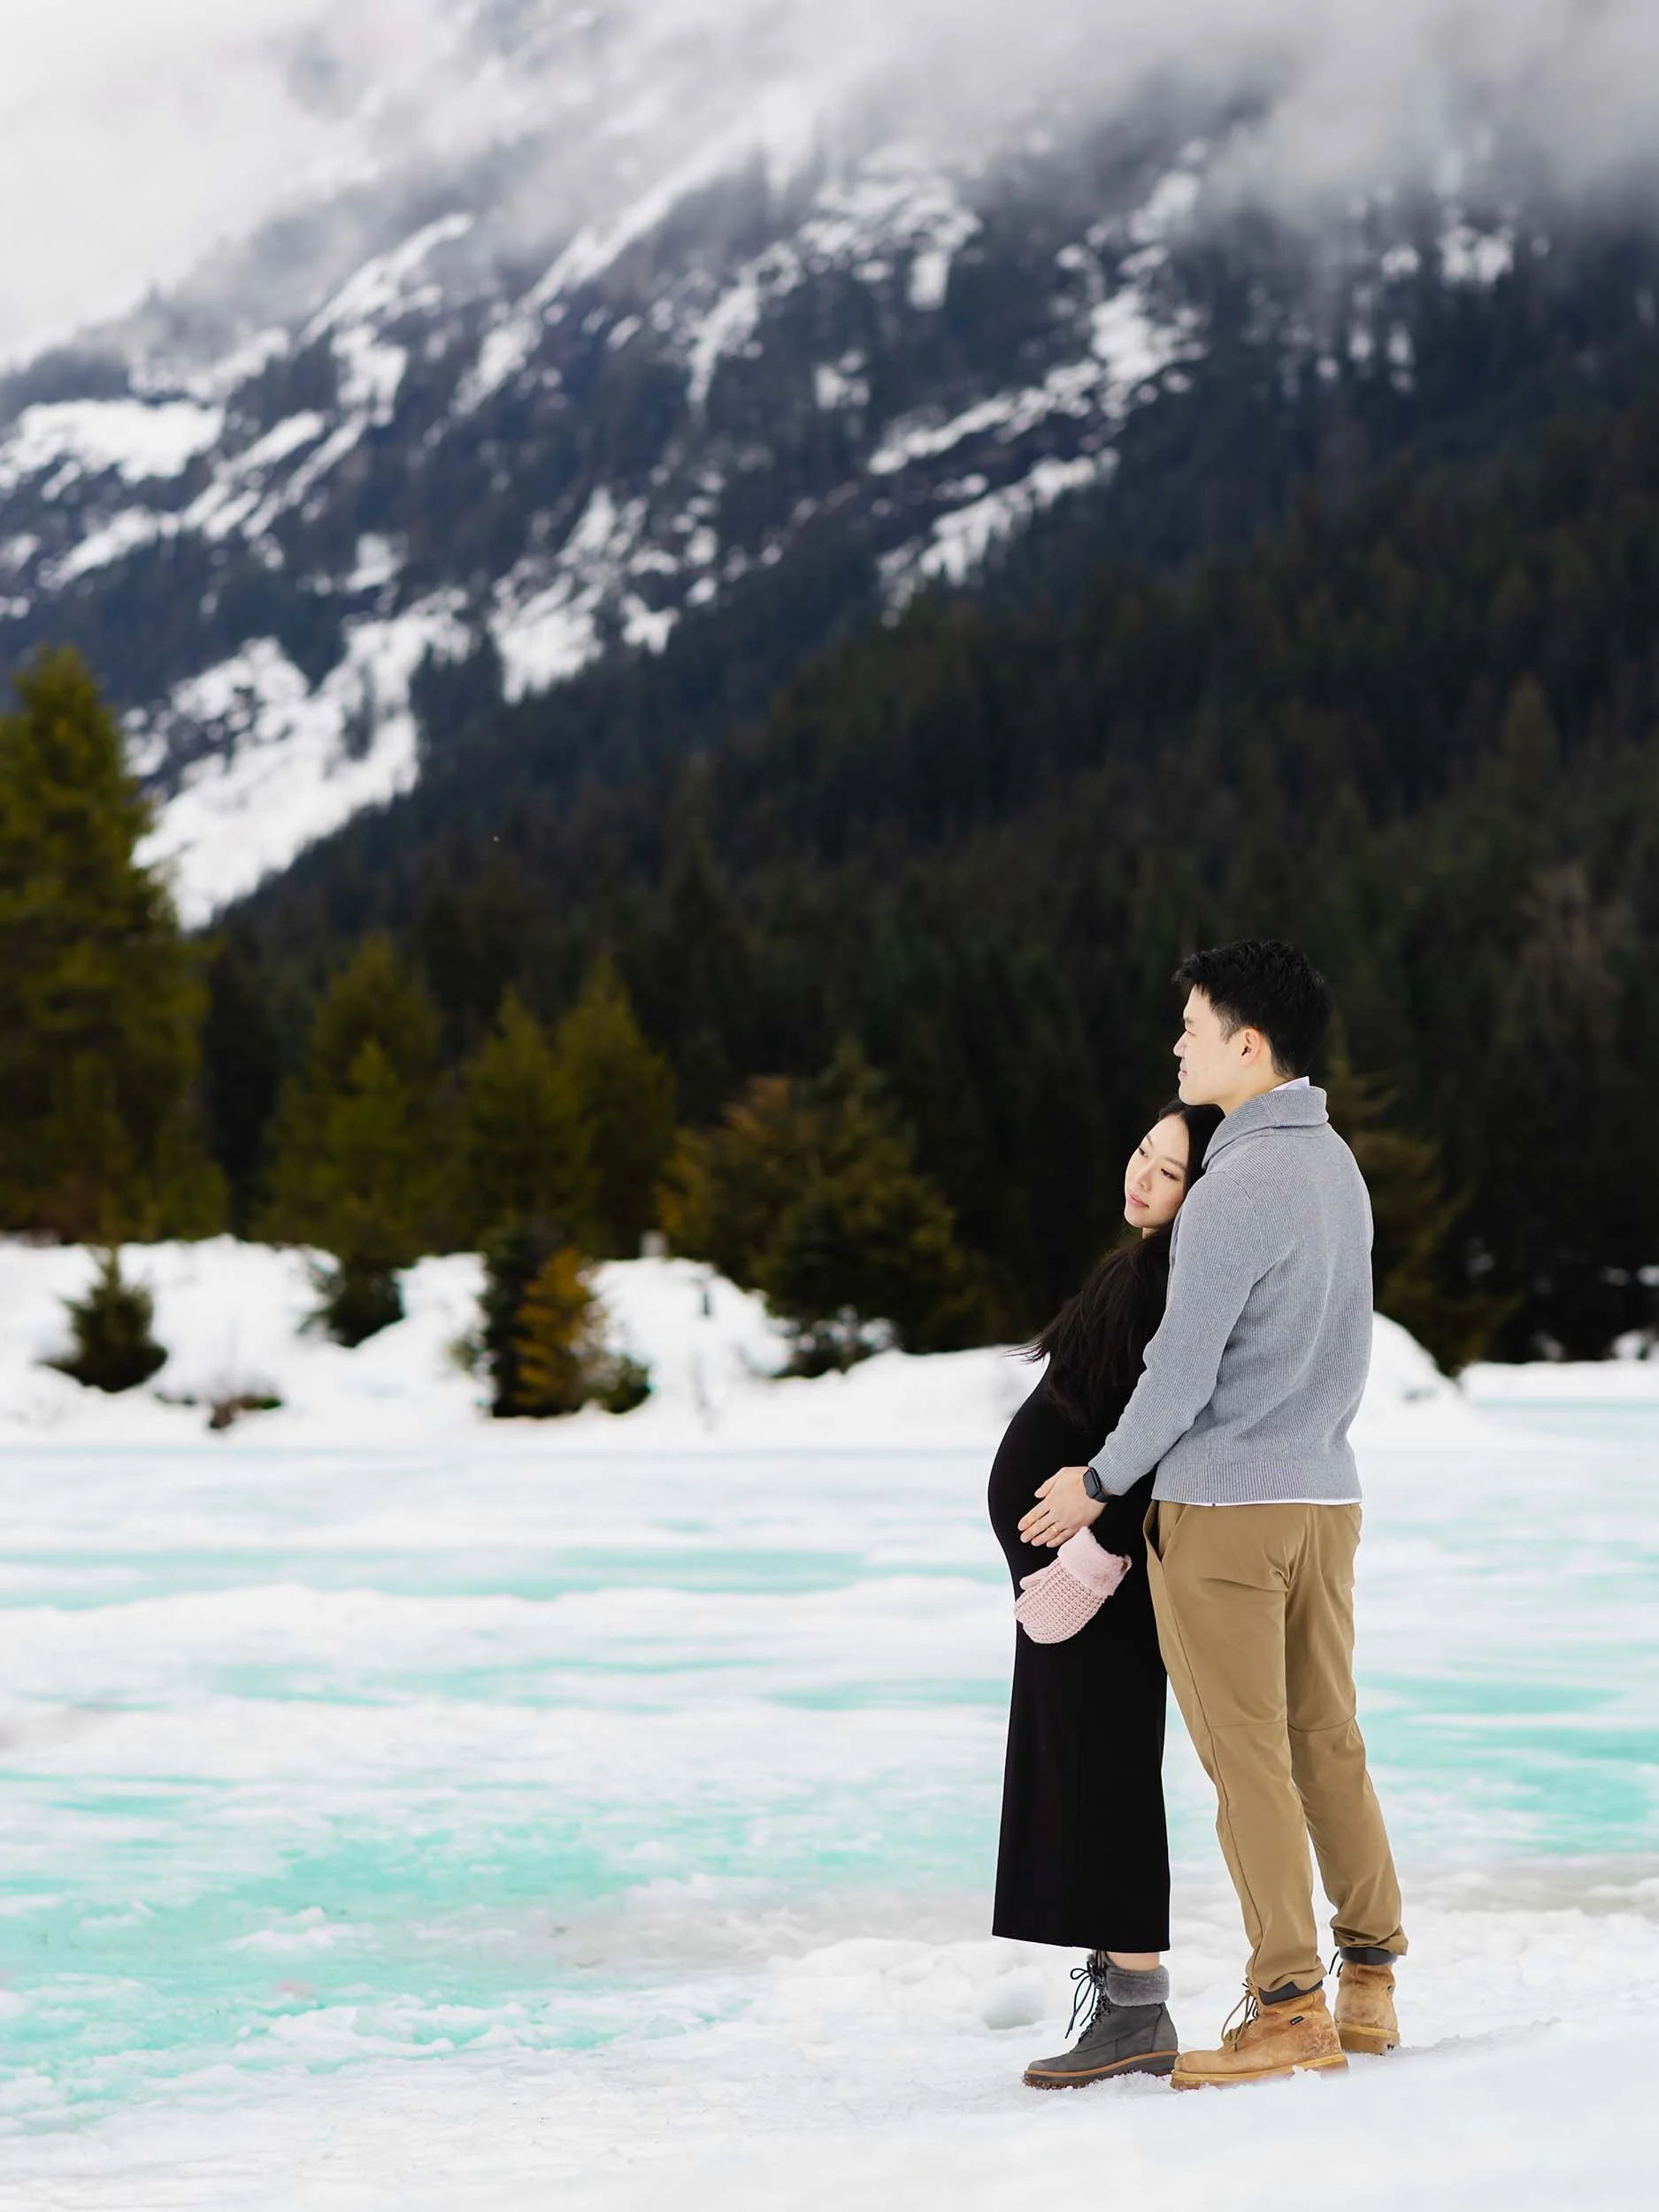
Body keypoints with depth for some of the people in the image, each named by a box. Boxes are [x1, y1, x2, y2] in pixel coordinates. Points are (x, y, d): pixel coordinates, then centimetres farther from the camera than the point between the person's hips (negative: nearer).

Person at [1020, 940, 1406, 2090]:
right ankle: (1370, 1984, 17)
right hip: (1326, 1493, 8)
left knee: (1248, 1758, -2)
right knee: (1328, 1744, 13)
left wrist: (1101, 1480, -3)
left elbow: (1183, 1369, -16)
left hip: (1221, 1510, -8)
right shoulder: (1338, 1165, 10)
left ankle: (1290, 2007, 1)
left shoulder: (1237, 1189, -19)